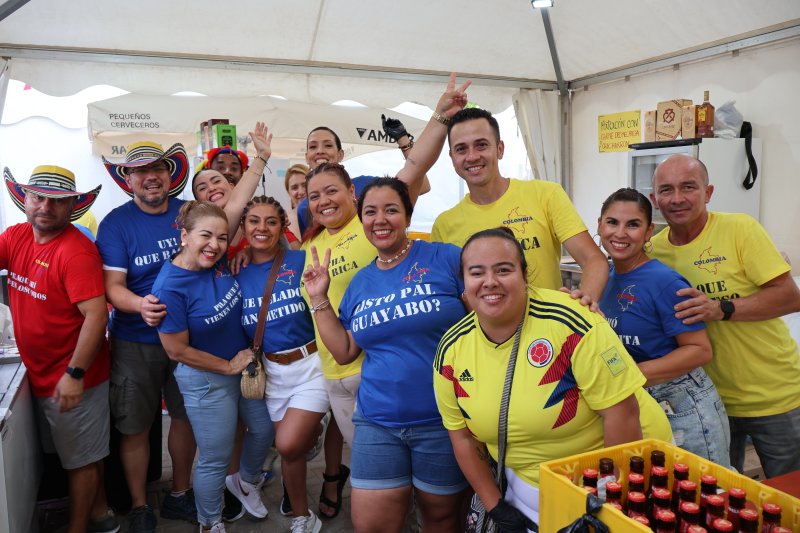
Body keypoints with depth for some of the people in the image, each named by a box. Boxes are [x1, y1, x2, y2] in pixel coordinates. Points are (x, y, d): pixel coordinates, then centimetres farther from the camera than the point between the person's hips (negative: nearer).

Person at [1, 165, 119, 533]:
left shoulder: (76, 251, -22)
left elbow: (96, 316, -25)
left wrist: (75, 374, -24)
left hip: (72, 378, -7)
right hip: (40, 374, 8)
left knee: (80, 460, 12)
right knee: (84, 453, 23)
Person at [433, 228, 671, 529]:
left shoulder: (570, 323, -27)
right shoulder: (450, 351, -11)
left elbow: (623, 412, -23)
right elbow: (463, 436, 0)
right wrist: (495, 506, -1)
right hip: (531, 484, 4)